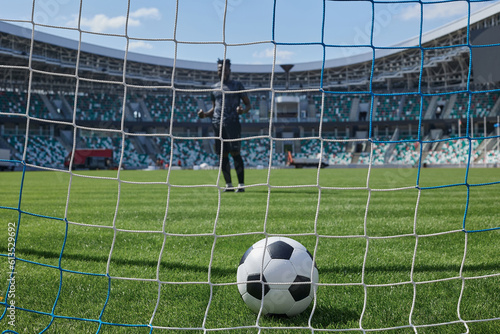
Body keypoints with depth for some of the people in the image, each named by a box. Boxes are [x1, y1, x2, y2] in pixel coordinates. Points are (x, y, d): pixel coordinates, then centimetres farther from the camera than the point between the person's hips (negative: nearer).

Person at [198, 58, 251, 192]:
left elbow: (248, 104, 7)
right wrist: (205, 114, 4)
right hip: (217, 124, 4)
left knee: (235, 153, -10)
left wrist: (243, 110, -17)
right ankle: (228, 184, 9)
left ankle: (241, 184, -6)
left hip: (233, 123, -4)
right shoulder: (214, 88, 19)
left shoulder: (237, 85, 7)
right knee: (222, 155, 2)